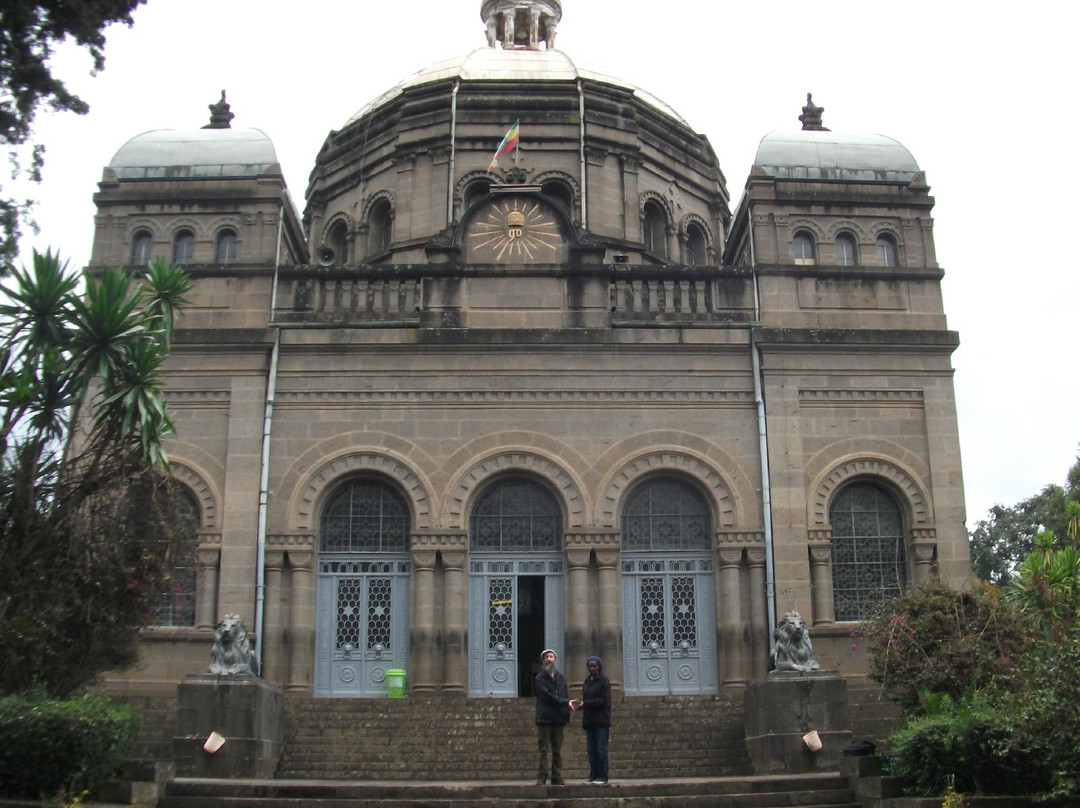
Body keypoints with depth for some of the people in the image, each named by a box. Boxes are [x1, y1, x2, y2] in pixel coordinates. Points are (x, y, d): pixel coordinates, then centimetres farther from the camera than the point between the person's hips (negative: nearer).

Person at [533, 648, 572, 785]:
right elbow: (547, 696, -10)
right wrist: (565, 702, -11)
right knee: (543, 750, -5)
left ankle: (557, 777, 9)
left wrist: (566, 717, 5)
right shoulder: (540, 678, 1)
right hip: (544, 719, -4)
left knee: (557, 751, 6)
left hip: (559, 720, 5)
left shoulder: (561, 678, 17)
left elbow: (566, 697, 15)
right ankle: (541, 777, -3)